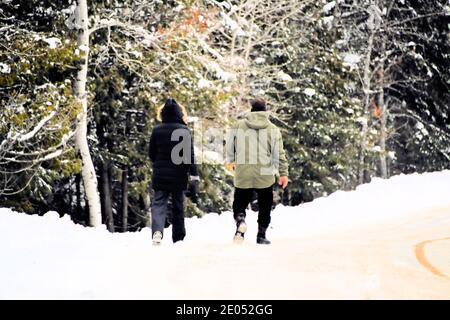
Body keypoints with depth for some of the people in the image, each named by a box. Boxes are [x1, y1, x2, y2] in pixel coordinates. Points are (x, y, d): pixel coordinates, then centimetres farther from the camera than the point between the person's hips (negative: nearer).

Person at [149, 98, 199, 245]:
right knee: (178, 206, 11)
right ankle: (178, 237, 18)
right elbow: (189, 154, -9)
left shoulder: (157, 130, -1)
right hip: (178, 175, 0)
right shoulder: (184, 130, -6)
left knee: (158, 203, -1)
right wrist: (194, 173, -5)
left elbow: (151, 152, 6)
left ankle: (157, 230, -26)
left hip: (160, 174, 0)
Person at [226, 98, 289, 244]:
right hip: (265, 176, 0)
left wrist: (230, 161, 30)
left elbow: (229, 147, 11)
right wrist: (283, 173, 3)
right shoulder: (272, 129, 1)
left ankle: (240, 219, -19)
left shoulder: (238, 126, 3)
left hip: (242, 176, 1)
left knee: (240, 203, 11)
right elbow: (279, 154, -2)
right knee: (264, 206, 14)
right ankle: (261, 235, 13)